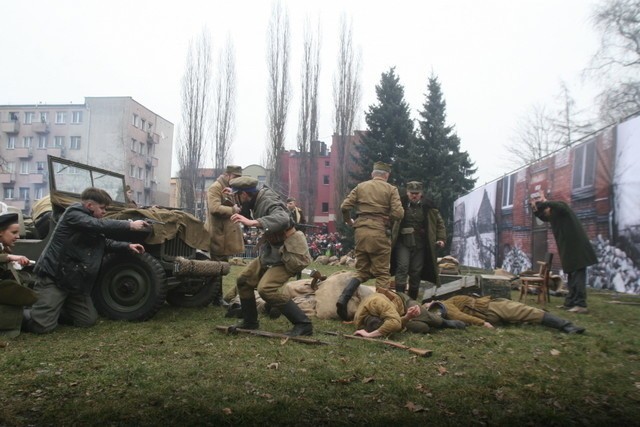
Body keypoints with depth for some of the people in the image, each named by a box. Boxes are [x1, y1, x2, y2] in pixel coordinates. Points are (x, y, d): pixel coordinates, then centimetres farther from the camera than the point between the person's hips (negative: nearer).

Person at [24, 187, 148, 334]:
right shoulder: (73, 213, -14)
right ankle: (22, 313, 19)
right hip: (53, 277, -9)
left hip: (76, 282, 9)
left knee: (89, 320, 6)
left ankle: (56, 309, 26)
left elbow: (104, 242, 24)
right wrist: (130, 225, -25)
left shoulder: (92, 226, 14)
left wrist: (127, 246, 10)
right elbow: (99, 225, -29)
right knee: (43, 326, -13)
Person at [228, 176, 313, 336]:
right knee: (243, 280, 11)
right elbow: (247, 216, 24)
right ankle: (250, 321, 26)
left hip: (286, 253, -10)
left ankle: (303, 324, -16)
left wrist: (252, 222, -51)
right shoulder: (256, 201, 3)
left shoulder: (268, 201, -23)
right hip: (270, 251, 10)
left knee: (266, 289, -24)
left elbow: (283, 219, -44)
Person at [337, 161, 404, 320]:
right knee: (382, 272, 6)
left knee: (362, 271, 14)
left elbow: (344, 206, 4)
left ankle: (343, 299, -2)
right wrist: (387, 218, 12)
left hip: (361, 231, 4)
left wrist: (348, 221, 22)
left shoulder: (360, 186, 11)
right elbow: (398, 213, -8)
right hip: (379, 232, -4)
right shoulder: (391, 189, 2)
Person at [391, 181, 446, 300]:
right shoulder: (401, 204, -1)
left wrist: (441, 238, 2)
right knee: (402, 267, -15)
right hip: (403, 242, -2)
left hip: (420, 244, 2)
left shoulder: (428, 206, 6)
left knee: (416, 272, 6)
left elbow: (439, 222, 13)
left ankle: (412, 300, 19)